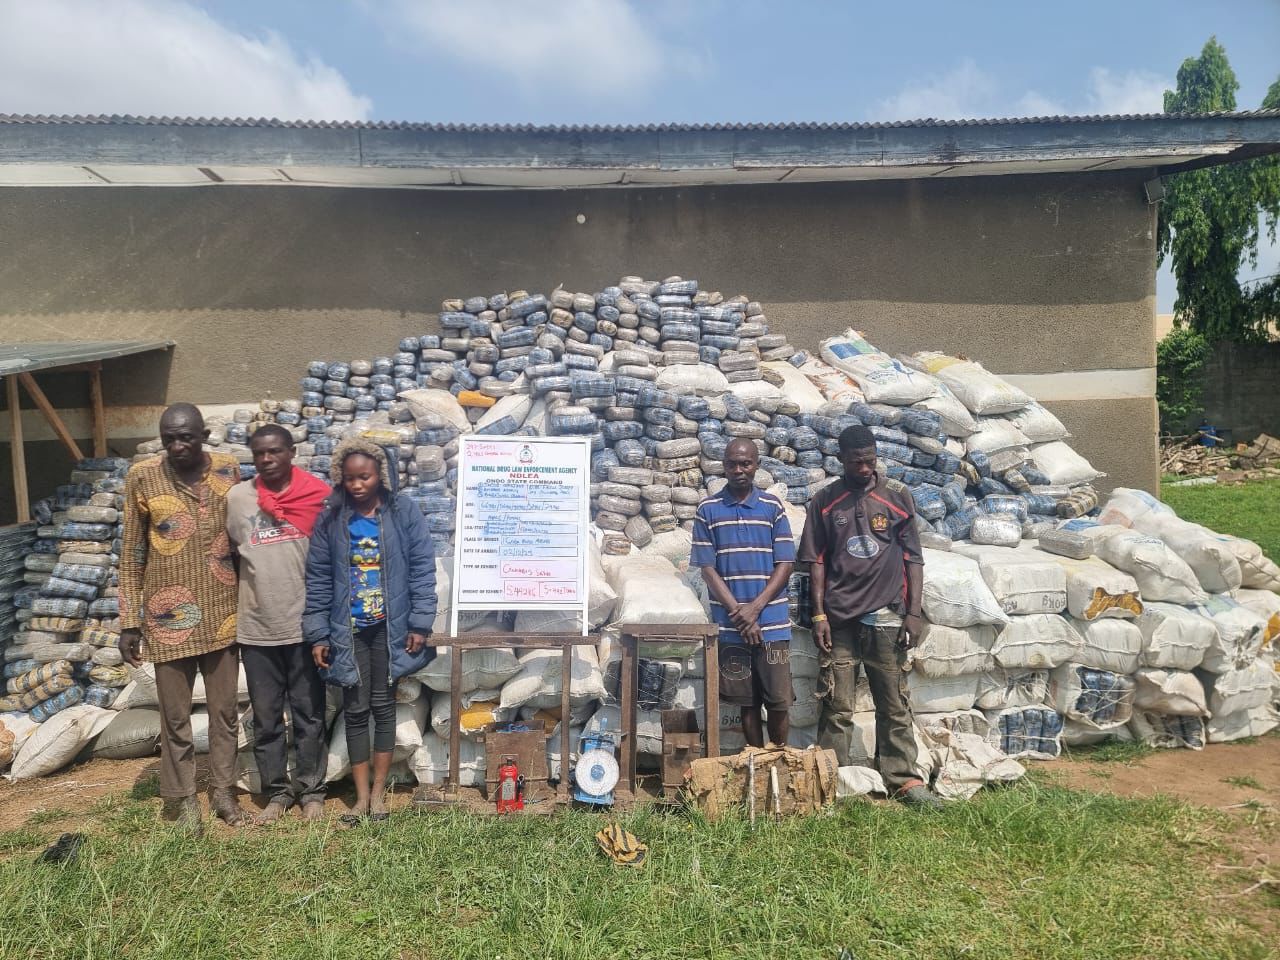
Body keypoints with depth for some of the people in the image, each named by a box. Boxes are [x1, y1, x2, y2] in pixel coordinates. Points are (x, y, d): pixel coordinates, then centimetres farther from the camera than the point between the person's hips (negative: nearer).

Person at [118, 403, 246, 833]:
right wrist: (129, 622, -3)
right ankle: (185, 801, 24)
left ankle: (223, 791, 28)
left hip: (222, 613, 2)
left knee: (224, 711, 12)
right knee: (176, 717, 9)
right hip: (169, 617, -2)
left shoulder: (229, 469, -2)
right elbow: (131, 553, -2)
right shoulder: (142, 476, -6)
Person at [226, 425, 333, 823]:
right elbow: (227, 554, 11)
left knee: (309, 715, 8)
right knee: (266, 719, 12)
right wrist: (232, 610, 8)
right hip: (256, 628, 2)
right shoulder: (237, 498, 1)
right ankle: (277, 791, 26)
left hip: (306, 626, -2)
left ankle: (312, 790, 22)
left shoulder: (318, 496, -5)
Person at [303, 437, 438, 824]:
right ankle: (361, 795, 18)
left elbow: (422, 569, -7)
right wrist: (318, 634, -1)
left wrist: (420, 624, -10)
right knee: (355, 709, 7)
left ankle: (378, 791, 21)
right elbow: (318, 579, 2)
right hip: (348, 630, 2)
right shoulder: (330, 520, 0)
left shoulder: (404, 512, -7)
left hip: (389, 627, -2)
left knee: (383, 705, 8)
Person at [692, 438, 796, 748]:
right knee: (748, 702, 9)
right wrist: (738, 613, -10)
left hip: (773, 624, 0)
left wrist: (754, 608, -11)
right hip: (730, 627, 0)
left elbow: (785, 565, 0)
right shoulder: (707, 510, 2)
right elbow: (707, 568, -1)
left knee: (778, 701, 4)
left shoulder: (773, 507, 3)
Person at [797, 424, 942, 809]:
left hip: (886, 618, 0)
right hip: (839, 618, 0)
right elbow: (816, 560, 5)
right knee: (837, 707, 4)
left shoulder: (898, 496, 4)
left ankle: (904, 780, 16)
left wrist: (914, 612, -1)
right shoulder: (824, 501, 4)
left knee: (895, 705, 7)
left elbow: (913, 557, 5)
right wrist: (819, 614, -2)